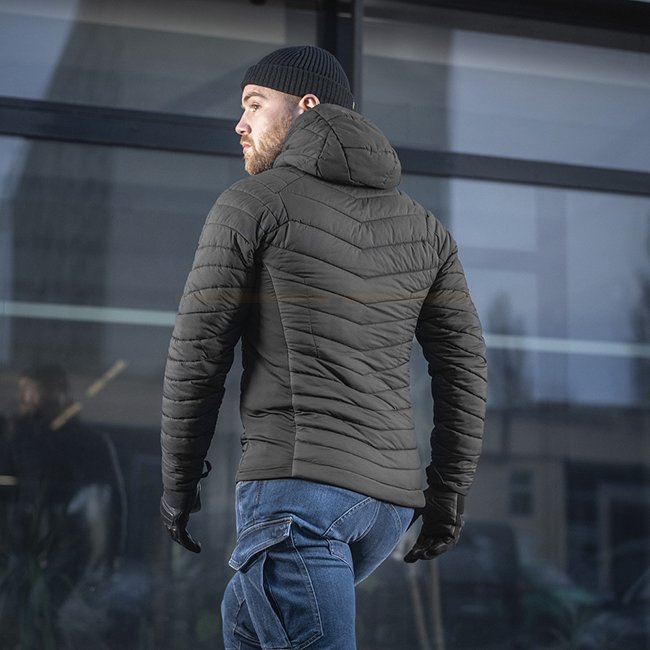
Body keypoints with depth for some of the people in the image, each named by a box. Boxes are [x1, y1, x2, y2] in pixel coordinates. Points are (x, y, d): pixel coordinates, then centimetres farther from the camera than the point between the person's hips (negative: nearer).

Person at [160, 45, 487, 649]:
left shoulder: (252, 201, 0)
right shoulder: (422, 226, 15)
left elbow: (197, 353, -3)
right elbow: (464, 363, 11)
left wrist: (178, 477, 7)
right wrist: (449, 491, 16)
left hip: (297, 483, -7)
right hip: (390, 493, 7)